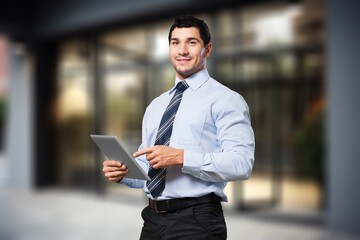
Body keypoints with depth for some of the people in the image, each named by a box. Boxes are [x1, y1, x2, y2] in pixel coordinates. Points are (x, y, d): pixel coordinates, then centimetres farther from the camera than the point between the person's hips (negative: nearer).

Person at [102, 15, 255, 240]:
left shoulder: (226, 100, -6)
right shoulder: (155, 106, 14)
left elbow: (241, 163, -17)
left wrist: (181, 157, -24)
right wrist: (123, 172, -3)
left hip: (196, 220, -5)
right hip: (153, 219, 6)